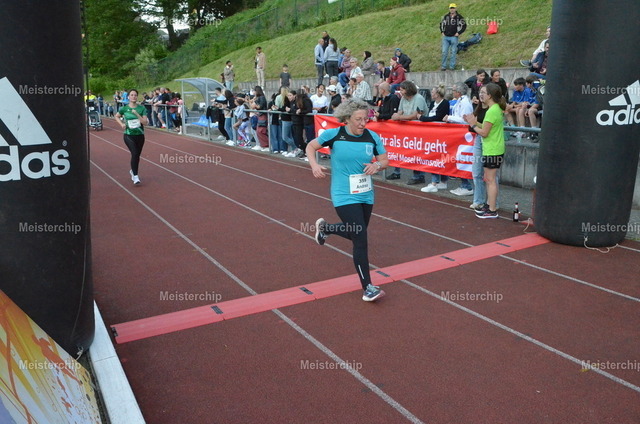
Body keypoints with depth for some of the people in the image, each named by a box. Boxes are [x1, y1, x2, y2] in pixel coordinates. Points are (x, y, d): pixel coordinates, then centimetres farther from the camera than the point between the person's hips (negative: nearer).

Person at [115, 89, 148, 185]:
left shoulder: (142, 108, -3)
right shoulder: (124, 108, -2)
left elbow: (145, 122, -11)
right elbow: (116, 117, 16)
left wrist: (136, 114, -20)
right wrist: (122, 124, -1)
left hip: (140, 135, 2)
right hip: (129, 135, -2)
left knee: (137, 155, 13)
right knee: (134, 154, -18)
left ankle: (132, 171, 40)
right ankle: (135, 176, -12)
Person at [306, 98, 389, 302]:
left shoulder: (372, 137, -3)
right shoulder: (334, 134, -11)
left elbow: (385, 160, 6)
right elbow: (311, 146, 3)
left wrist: (377, 165, -18)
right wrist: (314, 165, -15)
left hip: (366, 195, 5)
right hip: (344, 197, -5)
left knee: (355, 234, 23)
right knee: (361, 240, -11)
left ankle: (324, 228, 52)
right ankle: (367, 287, 1)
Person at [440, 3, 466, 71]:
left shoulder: (459, 17, 0)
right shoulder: (446, 16, 10)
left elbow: (464, 25, 3)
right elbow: (441, 24, 24)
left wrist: (458, 33, -4)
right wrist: (442, 32, 12)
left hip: (454, 37, -3)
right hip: (445, 37, 3)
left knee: (453, 52, 1)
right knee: (444, 52, 1)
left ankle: (452, 66, 7)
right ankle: (443, 66, 7)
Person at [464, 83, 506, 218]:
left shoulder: (492, 111, -19)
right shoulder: (496, 108, 12)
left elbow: (484, 133, -19)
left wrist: (473, 124, -6)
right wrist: (474, 122, 6)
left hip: (492, 151, -10)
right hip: (493, 150, 10)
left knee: (491, 180, -4)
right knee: (488, 179, 18)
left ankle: (492, 211, 3)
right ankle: (489, 205, 29)